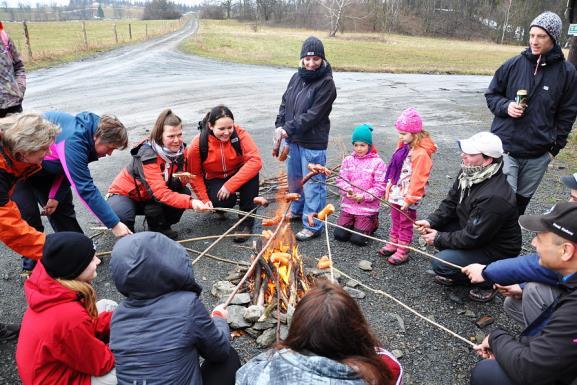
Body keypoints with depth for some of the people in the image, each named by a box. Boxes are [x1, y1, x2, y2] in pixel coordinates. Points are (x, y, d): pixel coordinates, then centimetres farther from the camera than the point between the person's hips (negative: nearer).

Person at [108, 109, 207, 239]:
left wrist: (181, 179, -29)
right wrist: (190, 202, -53)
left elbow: (176, 184, -4)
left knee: (184, 192, -17)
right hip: (126, 194, -6)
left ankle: (160, 226, 4)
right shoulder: (148, 154, -32)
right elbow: (161, 193, -40)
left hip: (148, 196, 6)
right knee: (122, 217, -37)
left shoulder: (179, 149, -12)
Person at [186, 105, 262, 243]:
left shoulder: (240, 134, -23)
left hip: (237, 175, 1)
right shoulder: (198, 144, -20)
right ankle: (219, 206, 10)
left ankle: (247, 221, -19)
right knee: (224, 201, -33)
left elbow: (255, 161, -32)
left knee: (251, 172, -33)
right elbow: (195, 174, -8)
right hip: (214, 180, -1)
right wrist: (204, 199, -17)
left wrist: (230, 185, -36)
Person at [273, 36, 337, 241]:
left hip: (313, 144, -7)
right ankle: (298, 210, 44)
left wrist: (288, 129, -20)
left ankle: (313, 225, 14)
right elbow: (285, 103, 12)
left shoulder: (326, 84, -14)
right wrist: (280, 127, -3)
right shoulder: (297, 77, 7)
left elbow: (313, 115, -20)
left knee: (313, 184, 1)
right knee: (294, 177, 22)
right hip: (293, 140, 8)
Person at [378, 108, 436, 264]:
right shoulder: (403, 147, 4)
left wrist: (409, 199, -22)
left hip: (407, 197, -8)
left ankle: (402, 251, 18)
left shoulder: (421, 153, -23)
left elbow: (418, 180, -24)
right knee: (395, 220, 21)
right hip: (396, 193, 8)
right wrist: (389, 189, 14)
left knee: (405, 224, 7)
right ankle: (393, 243, 36)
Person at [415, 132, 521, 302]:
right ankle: (456, 271, 15)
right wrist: (431, 222, -14)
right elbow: (450, 202, 1)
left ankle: (487, 280, 4)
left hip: (496, 250, -9)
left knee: (441, 264, -21)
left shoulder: (494, 197, -35)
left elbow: (472, 237, -29)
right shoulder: (469, 173, -8)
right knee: (436, 227, -3)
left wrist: (438, 239, -19)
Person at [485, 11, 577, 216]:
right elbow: (491, 95, 9)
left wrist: (555, 146, 4)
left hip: (539, 154, 2)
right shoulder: (513, 65, -2)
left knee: (522, 198, 13)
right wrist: (506, 106, -12)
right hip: (505, 147, -1)